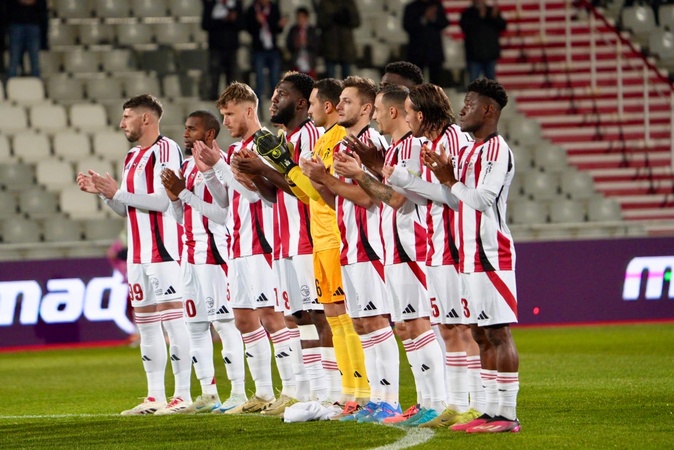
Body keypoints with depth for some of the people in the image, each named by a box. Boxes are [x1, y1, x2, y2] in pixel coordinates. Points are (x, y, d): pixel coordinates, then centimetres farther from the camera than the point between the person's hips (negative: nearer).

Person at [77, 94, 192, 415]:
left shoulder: (165, 150, -8)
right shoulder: (132, 157, 20)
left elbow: (163, 200, -18)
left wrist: (117, 193, -13)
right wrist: (101, 192, 9)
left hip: (163, 250, -9)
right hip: (138, 254, 9)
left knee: (171, 319, -9)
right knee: (146, 323, 8)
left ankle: (183, 395, -8)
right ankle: (155, 397, 11)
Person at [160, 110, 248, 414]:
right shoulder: (187, 166, 16)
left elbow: (223, 213, -20)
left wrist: (184, 192, -18)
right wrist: (174, 197, 2)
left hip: (214, 252, -9)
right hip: (190, 254, 9)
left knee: (223, 322, -8)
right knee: (196, 324, 9)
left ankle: (238, 391, -5)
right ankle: (208, 393, 14)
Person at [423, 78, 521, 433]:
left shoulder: (497, 150, -11)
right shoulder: (469, 151, 19)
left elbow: (483, 198, -20)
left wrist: (451, 180, -9)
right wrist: (444, 179, 7)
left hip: (491, 254, -10)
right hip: (471, 255, 10)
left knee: (497, 332, -9)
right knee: (481, 333, 10)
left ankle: (507, 414, -8)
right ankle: (492, 410, 14)